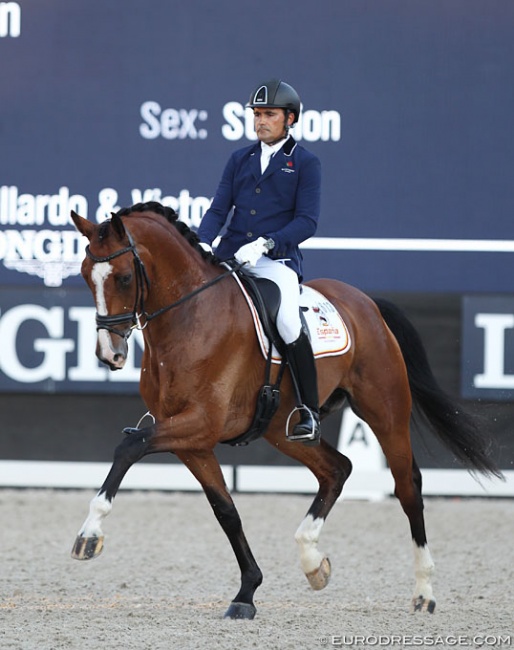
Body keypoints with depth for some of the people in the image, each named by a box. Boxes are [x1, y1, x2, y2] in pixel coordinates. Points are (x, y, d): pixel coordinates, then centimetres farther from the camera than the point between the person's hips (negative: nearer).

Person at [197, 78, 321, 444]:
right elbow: (218, 210, 13)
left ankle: (310, 413, -17)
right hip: (229, 258, 5)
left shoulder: (306, 164, 4)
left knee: (288, 322, -29)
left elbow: (307, 221, -5)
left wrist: (265, 244, -19)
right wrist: (203, 244, -7)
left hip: (276, 261, -5)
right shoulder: (240, 160, 18)